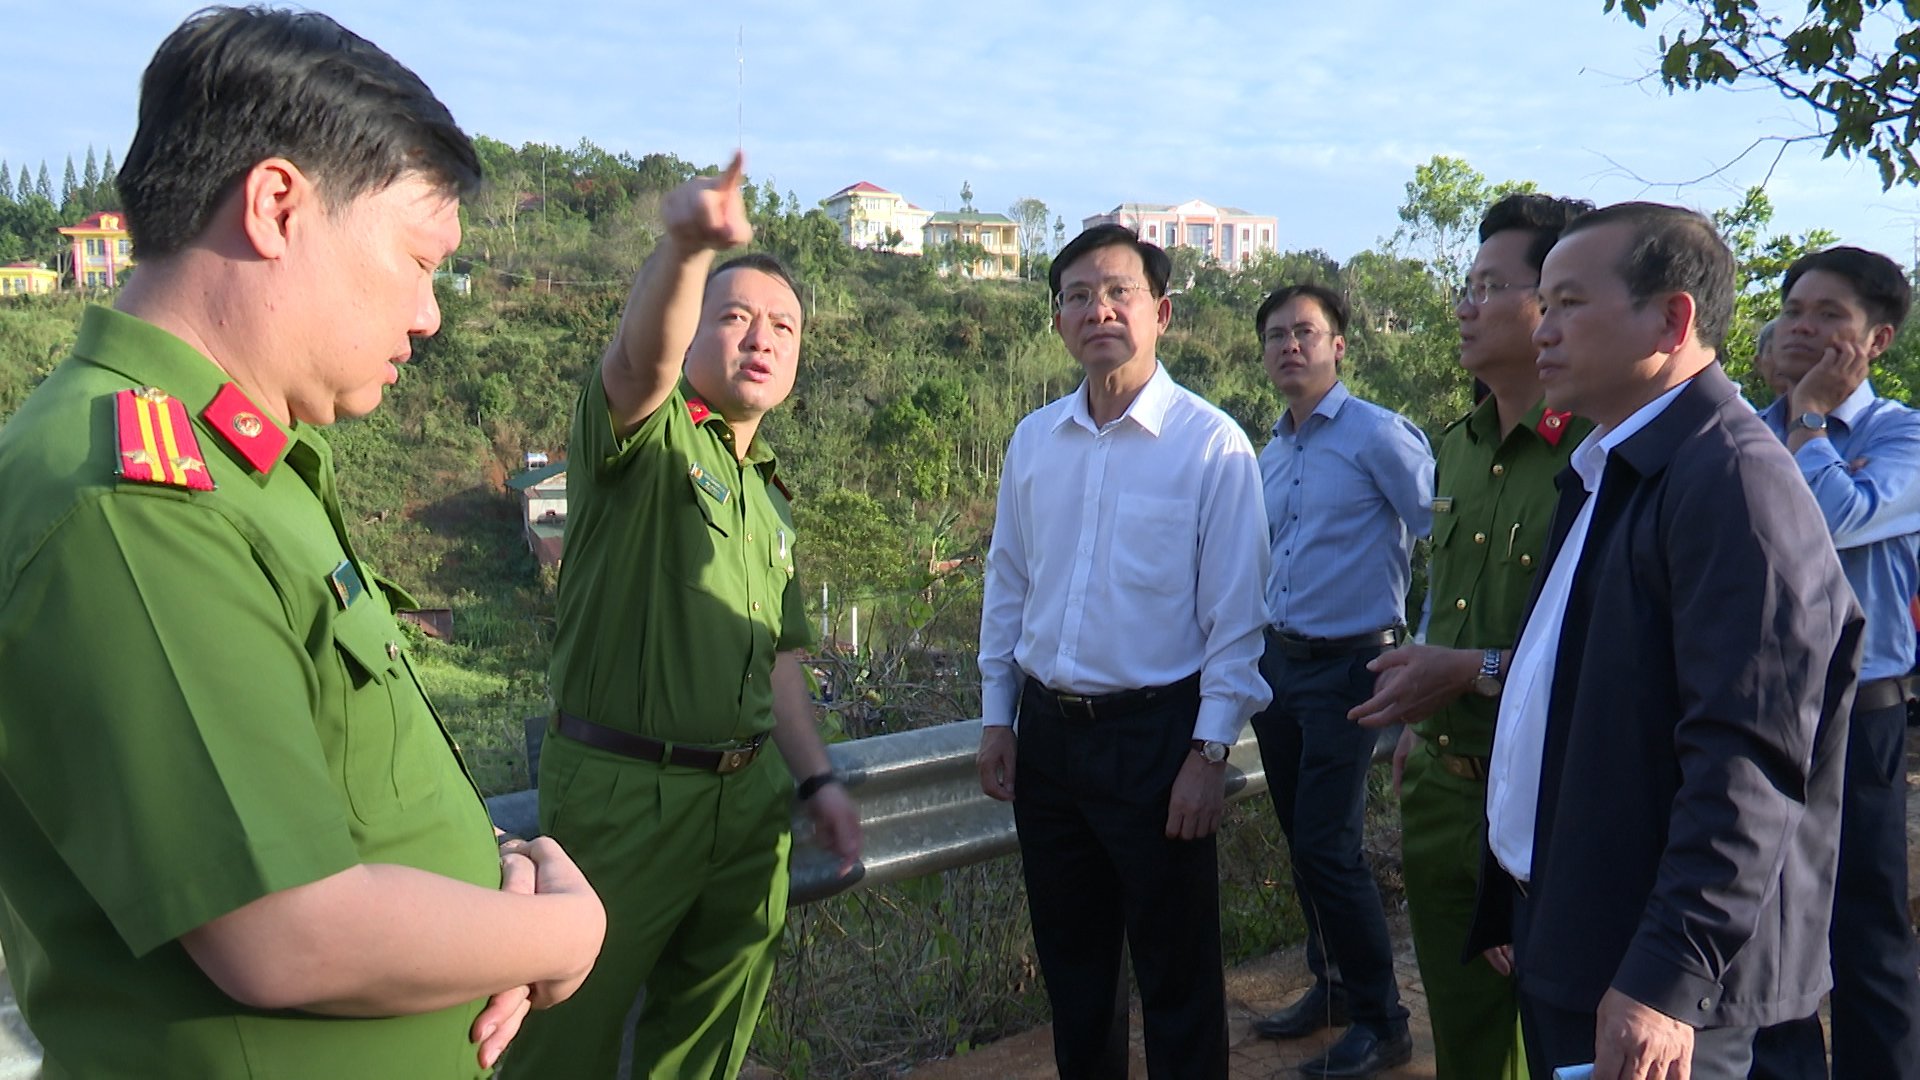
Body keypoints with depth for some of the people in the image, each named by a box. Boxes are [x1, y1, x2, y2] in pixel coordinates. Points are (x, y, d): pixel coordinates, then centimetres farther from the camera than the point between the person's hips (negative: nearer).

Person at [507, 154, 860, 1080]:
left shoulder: (771, 500, 18)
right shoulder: (645, 434, -4)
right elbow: (643, 355, -29)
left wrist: (816, 779, 12)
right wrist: (685, 245, -48)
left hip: (749, 793, 7)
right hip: (624, 789, -7)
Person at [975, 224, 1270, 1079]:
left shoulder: (1212, 444, -9)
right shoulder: (1032, 440, 5)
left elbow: (1234, 613, -10)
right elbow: (1006, 584, 11)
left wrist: (1210, 751, -12)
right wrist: (997, 716, 9)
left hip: (1154, 733, -5)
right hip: (1047, 729, 5)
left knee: (1176, 976, 7)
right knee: (1070, 966, 19)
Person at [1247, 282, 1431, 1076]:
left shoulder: (1379, 436, -11)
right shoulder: (1272, 455, 12)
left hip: (1345, 667, -7)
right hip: (1278, 662, 7)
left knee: (1328, 845, -7)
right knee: (1301, 839, 14)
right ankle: (1332, 986, 30)